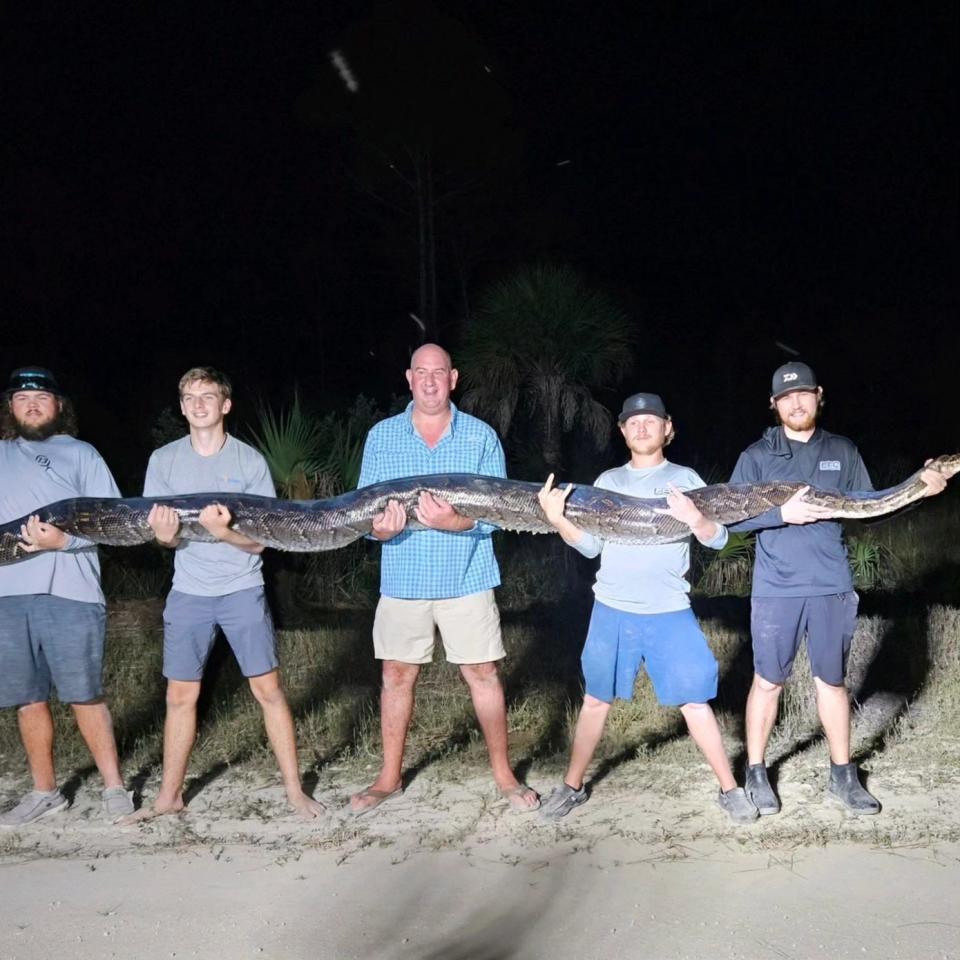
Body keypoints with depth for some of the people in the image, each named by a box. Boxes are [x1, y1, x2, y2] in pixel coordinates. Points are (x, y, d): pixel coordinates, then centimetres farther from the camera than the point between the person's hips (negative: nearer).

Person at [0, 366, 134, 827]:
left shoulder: (81, 454, 9)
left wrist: (64, 540, -16)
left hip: (69, 595, -3)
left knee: (84, 696, -1)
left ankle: (113, 788, 9)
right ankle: (44, 791, 21)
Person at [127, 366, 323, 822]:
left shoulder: (250, 461, -5)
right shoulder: (164, 460, 2)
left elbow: (259, 541, -6)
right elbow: (161, 531, 4)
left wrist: (225, 532, -27)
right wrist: (166, 535, -21)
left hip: (242, 590, -2)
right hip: (188, 593, 2)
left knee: (267, 688, -2)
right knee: (180, 696, 8)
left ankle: (295, 790, 8)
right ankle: (169, 795, 22)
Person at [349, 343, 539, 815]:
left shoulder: (481, 436, -2)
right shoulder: (382, 436, 3)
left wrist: (453, 521, -26)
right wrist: (381, 528, -23)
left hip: (466, 578, -1)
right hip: (403, 579, 2)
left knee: (483, 673, 3)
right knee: (397, 675, 9)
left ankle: (504, 774, 18)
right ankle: (389, 777, 24)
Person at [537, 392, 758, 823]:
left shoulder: (684, 478, 3)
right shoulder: (607, 481, 9)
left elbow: (718, 539, -2)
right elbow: (590, 546, 4)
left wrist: (694, 519, -23)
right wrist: (557, 519, -12)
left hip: (670, 613, -2)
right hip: (611, 610, 2)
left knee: (694, 702, -2)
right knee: (596, 699, 9)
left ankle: (730, 789, 12)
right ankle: (572, 786, 23)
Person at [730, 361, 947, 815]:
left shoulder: (843, 451, 9)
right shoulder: (757, 455, 0)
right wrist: (781, 513, -17)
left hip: (832, 588, 2)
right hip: (775, 590, -2)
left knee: (832, 680, 13)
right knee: (768, 681, 5)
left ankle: (842, 775, 25)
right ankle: (756, 774, 19)